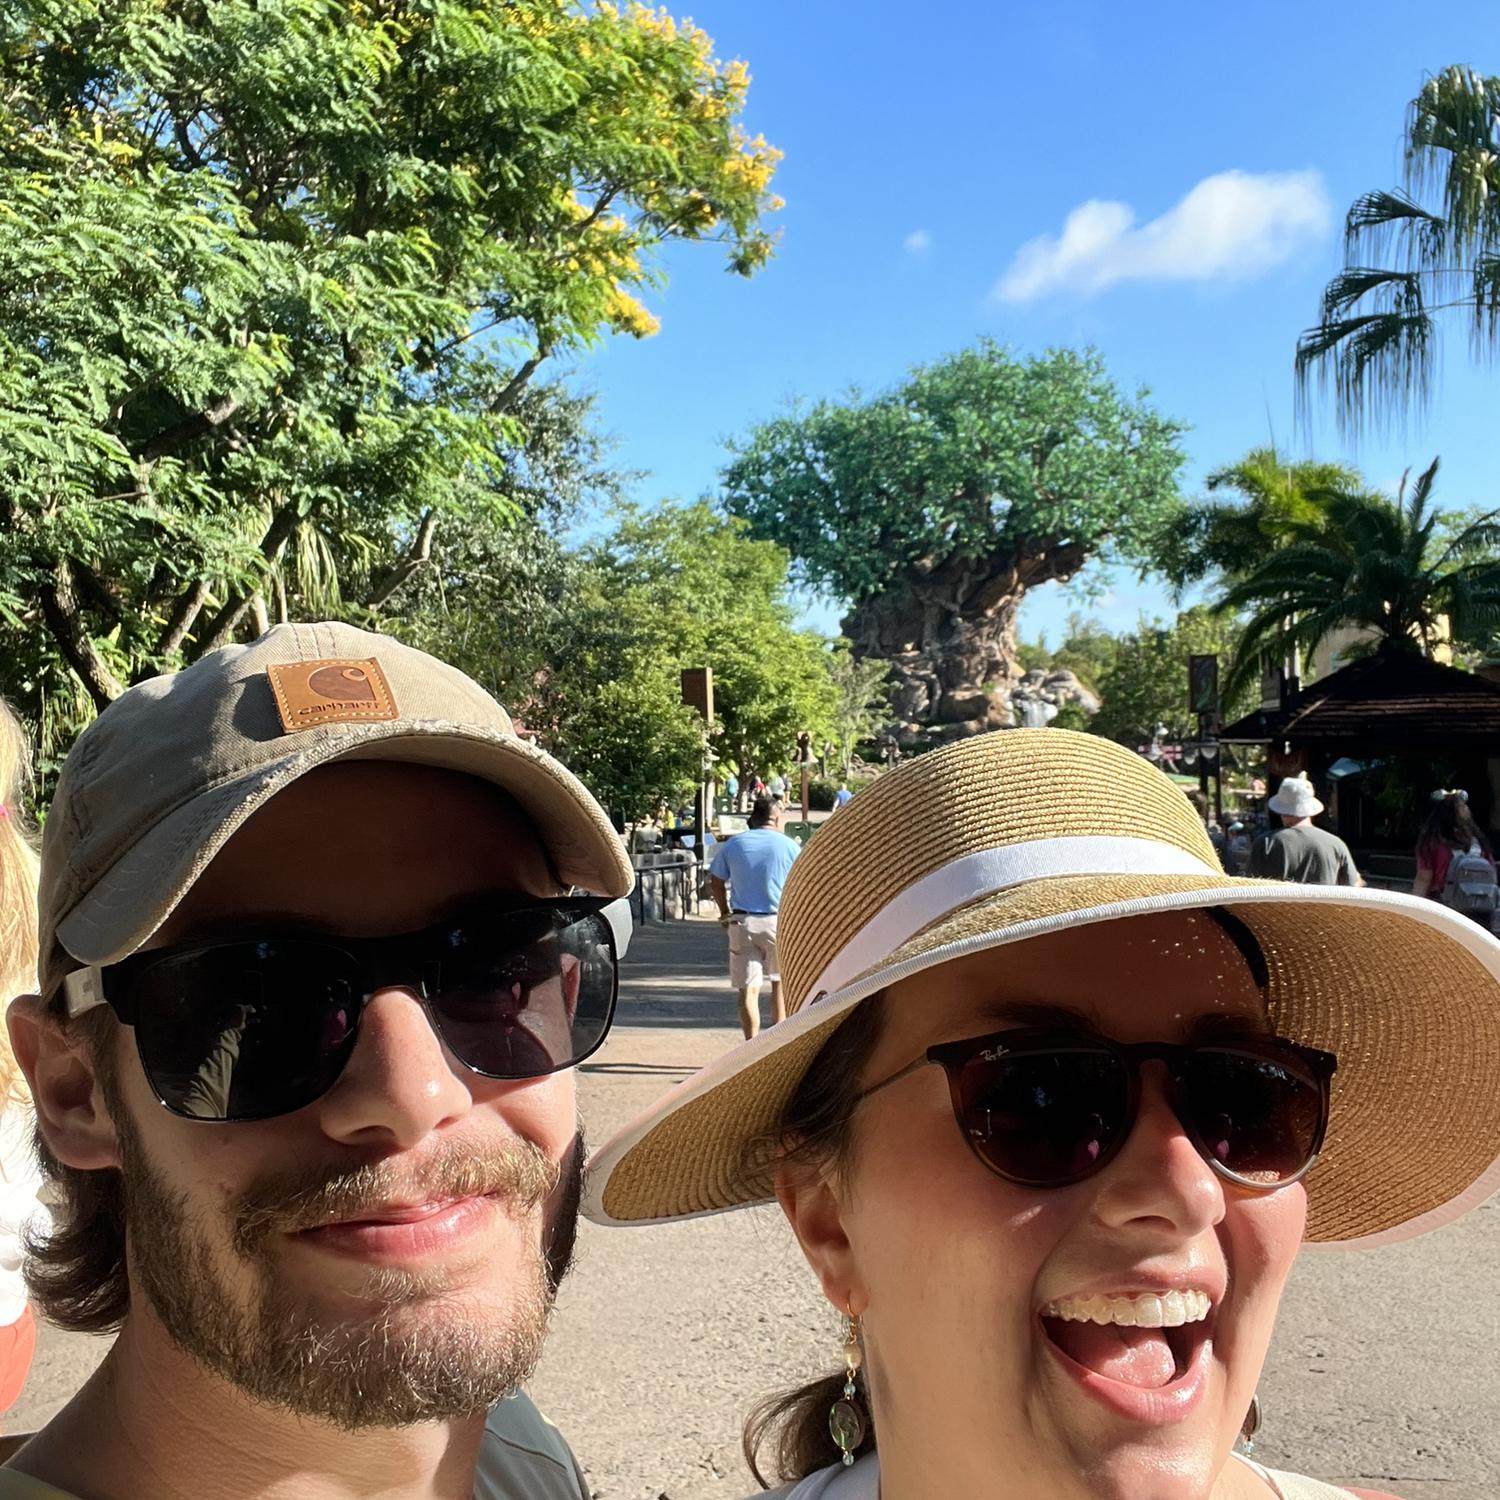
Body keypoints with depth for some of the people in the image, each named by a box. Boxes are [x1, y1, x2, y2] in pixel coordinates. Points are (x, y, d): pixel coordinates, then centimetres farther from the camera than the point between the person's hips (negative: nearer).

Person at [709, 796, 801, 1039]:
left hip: (742, 922, 1)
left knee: (748, 988, 2)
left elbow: (716, 882, 7)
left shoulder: (732, 844, 3)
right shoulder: (788, 845, -2)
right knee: (780, 981, 18)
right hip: (779, 920, -1)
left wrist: (725, 913, 18)